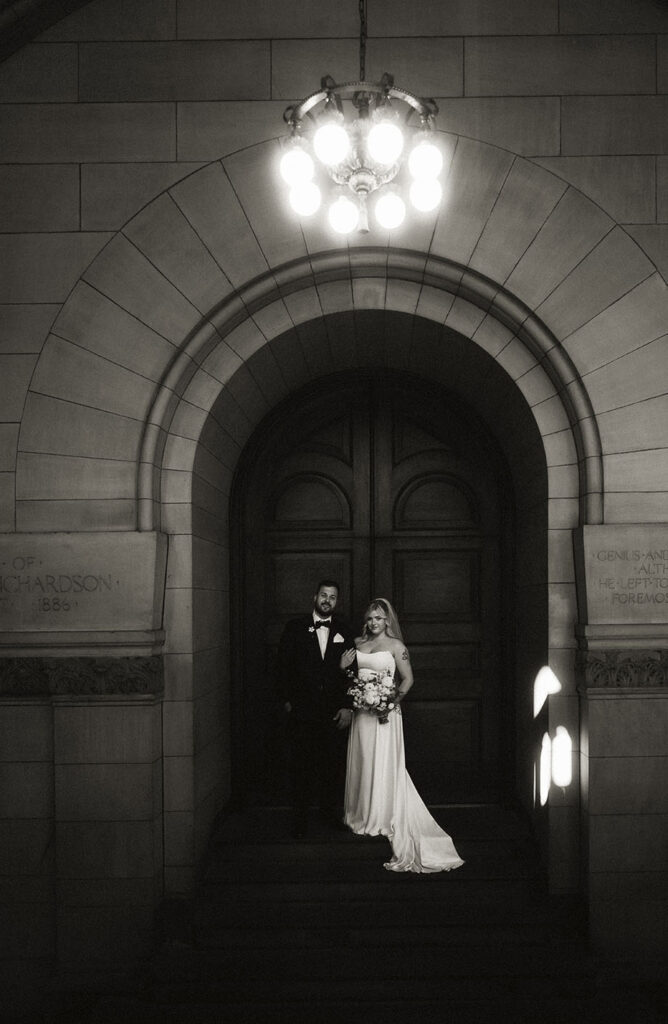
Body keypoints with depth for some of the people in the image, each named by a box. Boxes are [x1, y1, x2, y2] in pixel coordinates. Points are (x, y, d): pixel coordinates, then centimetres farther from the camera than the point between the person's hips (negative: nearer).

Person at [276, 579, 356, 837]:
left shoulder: (344, 631, 7)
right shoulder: (295, 627, 3)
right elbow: (282, 666, 4)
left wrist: (348, 707, -1)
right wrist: (287, 700, -2)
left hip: (335, 712, 1)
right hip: (302, 709, -1)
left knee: (334, 765, 4)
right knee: (301, 766, 2)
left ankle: (332, 812, 20)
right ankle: (300, 821, 11)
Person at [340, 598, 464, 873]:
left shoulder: (395, 645, -4)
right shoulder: (358, 644, 10)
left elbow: (408, 679, -6)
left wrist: (392, 702, -13)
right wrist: (343, 666, -3)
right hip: (361, 711, 5)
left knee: (383, 765, -3)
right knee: (362, 762, 10)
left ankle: (382, 820, 6)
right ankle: (362, 816, 22)